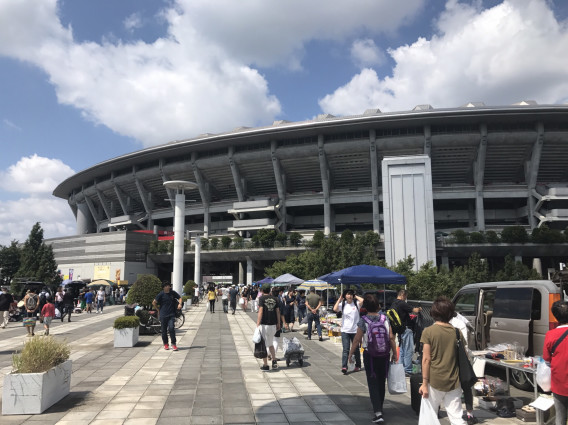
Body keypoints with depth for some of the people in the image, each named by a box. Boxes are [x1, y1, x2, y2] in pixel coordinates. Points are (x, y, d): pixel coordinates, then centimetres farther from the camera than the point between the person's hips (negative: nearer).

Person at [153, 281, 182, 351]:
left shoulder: (173, 293, 2)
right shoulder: (161, 294, -5)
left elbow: (179, 298, 17)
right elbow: (154, 303, -1)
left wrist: (180, 304, -1)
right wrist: (158, 310, 4)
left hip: (171, 314, 1)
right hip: (163, 315, -1)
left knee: (171, 328, -12)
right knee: (164, 330, 7)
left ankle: (174, 344, -3)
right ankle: (165, 344, 24)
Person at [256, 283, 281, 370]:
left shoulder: (262, 298, -7)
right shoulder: (275, 299, 7)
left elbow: (260, 311, -15)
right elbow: (277, 312, 9)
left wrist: (257, 324, -16)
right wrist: (278, 324, 18)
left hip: (264, 324, -5)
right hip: (273, 325, 5)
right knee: (270, 344, 22)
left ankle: (265, 365, 9)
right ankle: (274, 361, 12)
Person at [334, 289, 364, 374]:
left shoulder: (356, 303, -1)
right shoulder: (342, 304, 2)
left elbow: (362, 300, -22)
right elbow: (335, 309, -15)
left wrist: (355, 296, -5)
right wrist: (339, 299, -7)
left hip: (355, 330, 0)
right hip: (345, 330, 0)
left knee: (356, 349, 15)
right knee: (346, 349, -6)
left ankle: (358, 365, 30)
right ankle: (344, 367, -9)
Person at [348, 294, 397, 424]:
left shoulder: (363, 321, -13)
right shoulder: (384, 318, -4)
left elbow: (357, 340, -10)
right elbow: (391, 337, -4)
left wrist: (350, 354, 3)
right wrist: (394, 353, 7)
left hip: (370, 355, -4)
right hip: (384, 354, 4)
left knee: (373, 384, 2)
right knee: (381, 382, 18)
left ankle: (378, 413, -7)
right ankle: (379, 407, 34)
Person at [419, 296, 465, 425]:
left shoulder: (428, 331, -10)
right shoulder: (456, 332, 1)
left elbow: (426, 359, -11)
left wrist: (424, 383, -7)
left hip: (434, 382, -3)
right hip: (453, 382, 3)